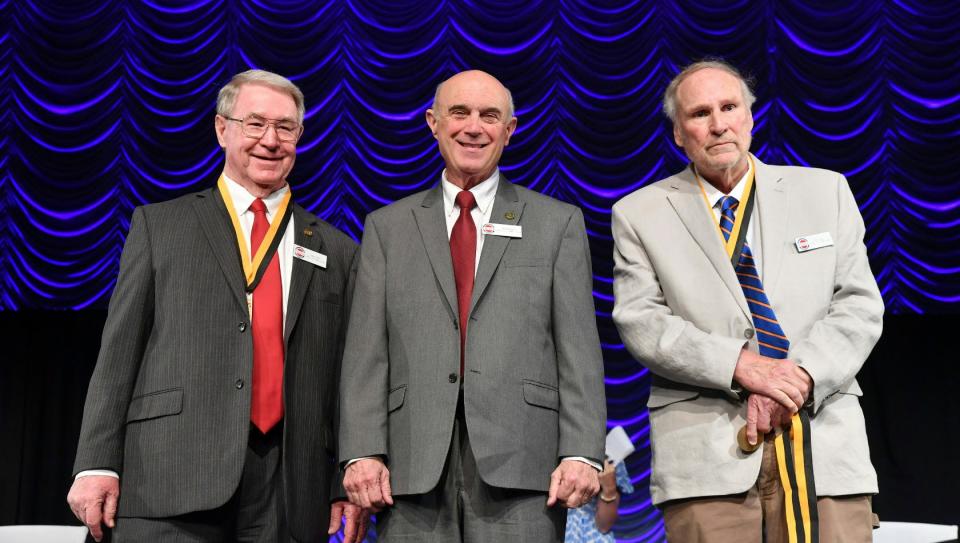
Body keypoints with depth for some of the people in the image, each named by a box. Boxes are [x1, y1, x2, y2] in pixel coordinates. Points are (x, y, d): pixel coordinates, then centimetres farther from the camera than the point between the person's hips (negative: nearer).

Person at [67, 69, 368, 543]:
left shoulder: (336, 251, 13)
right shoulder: (159, 224, 10)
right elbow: (120, 350, 5)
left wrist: (350, 484, 4)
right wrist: (97, 463, -3)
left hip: (291, 492, 2)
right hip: (172, 483, -1)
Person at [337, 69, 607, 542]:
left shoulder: (558, 223, 11)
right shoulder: (387, 227, 13)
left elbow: (579, 349, 3)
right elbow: (366, 352, 6)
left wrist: (581, 452, -6)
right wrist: (362, 451, -5)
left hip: (520, 465, -1)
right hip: (413, 469, 1)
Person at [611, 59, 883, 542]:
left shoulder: (826, 191, 13)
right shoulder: (639, 214, 7)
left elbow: (860, 305, 6)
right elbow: (640, 321, -2)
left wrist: (800, 375, -11)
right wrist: (741, 366, -15)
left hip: (826, 439, 2)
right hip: (704, 448, -1)